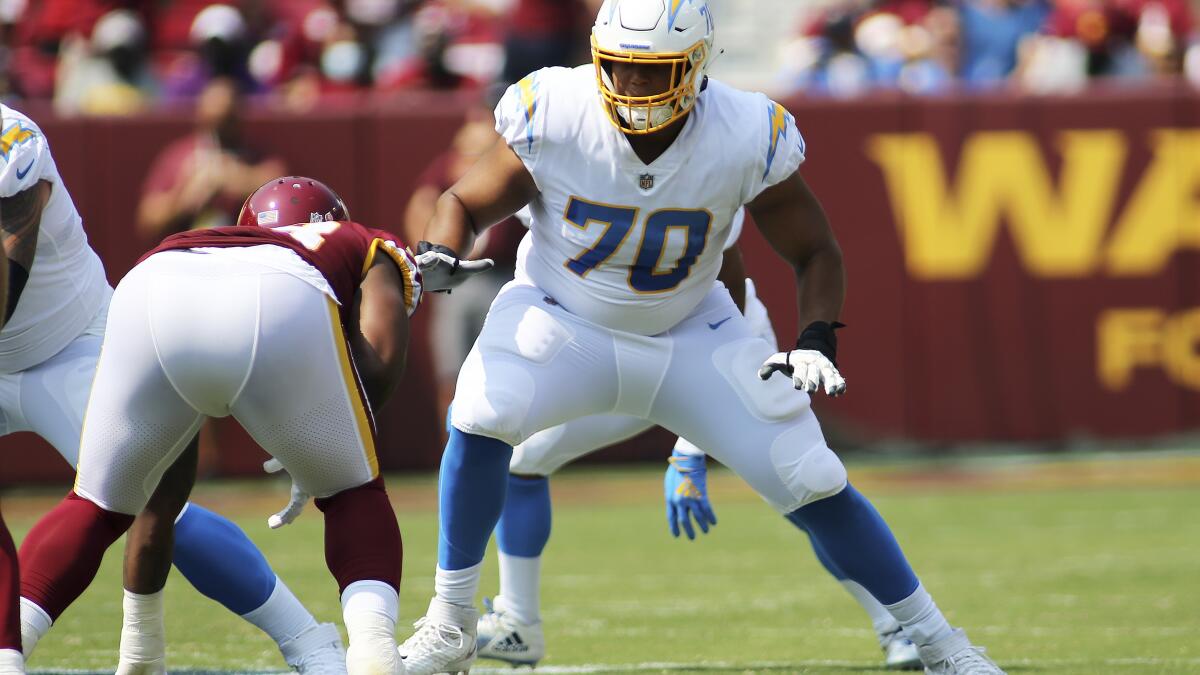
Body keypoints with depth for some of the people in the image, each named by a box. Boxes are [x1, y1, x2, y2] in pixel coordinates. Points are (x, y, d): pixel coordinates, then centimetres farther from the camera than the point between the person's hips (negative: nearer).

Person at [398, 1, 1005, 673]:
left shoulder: (747, 139, -23)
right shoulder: (554, 120, -25)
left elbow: (816, 253, -7)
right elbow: (466, 203, -8)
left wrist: (817, 341, -24)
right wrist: (437, 256, -30)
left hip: (690, 336, 1)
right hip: (564, 323, -1)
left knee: (811, 481, -7)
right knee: (484, 413, -31)